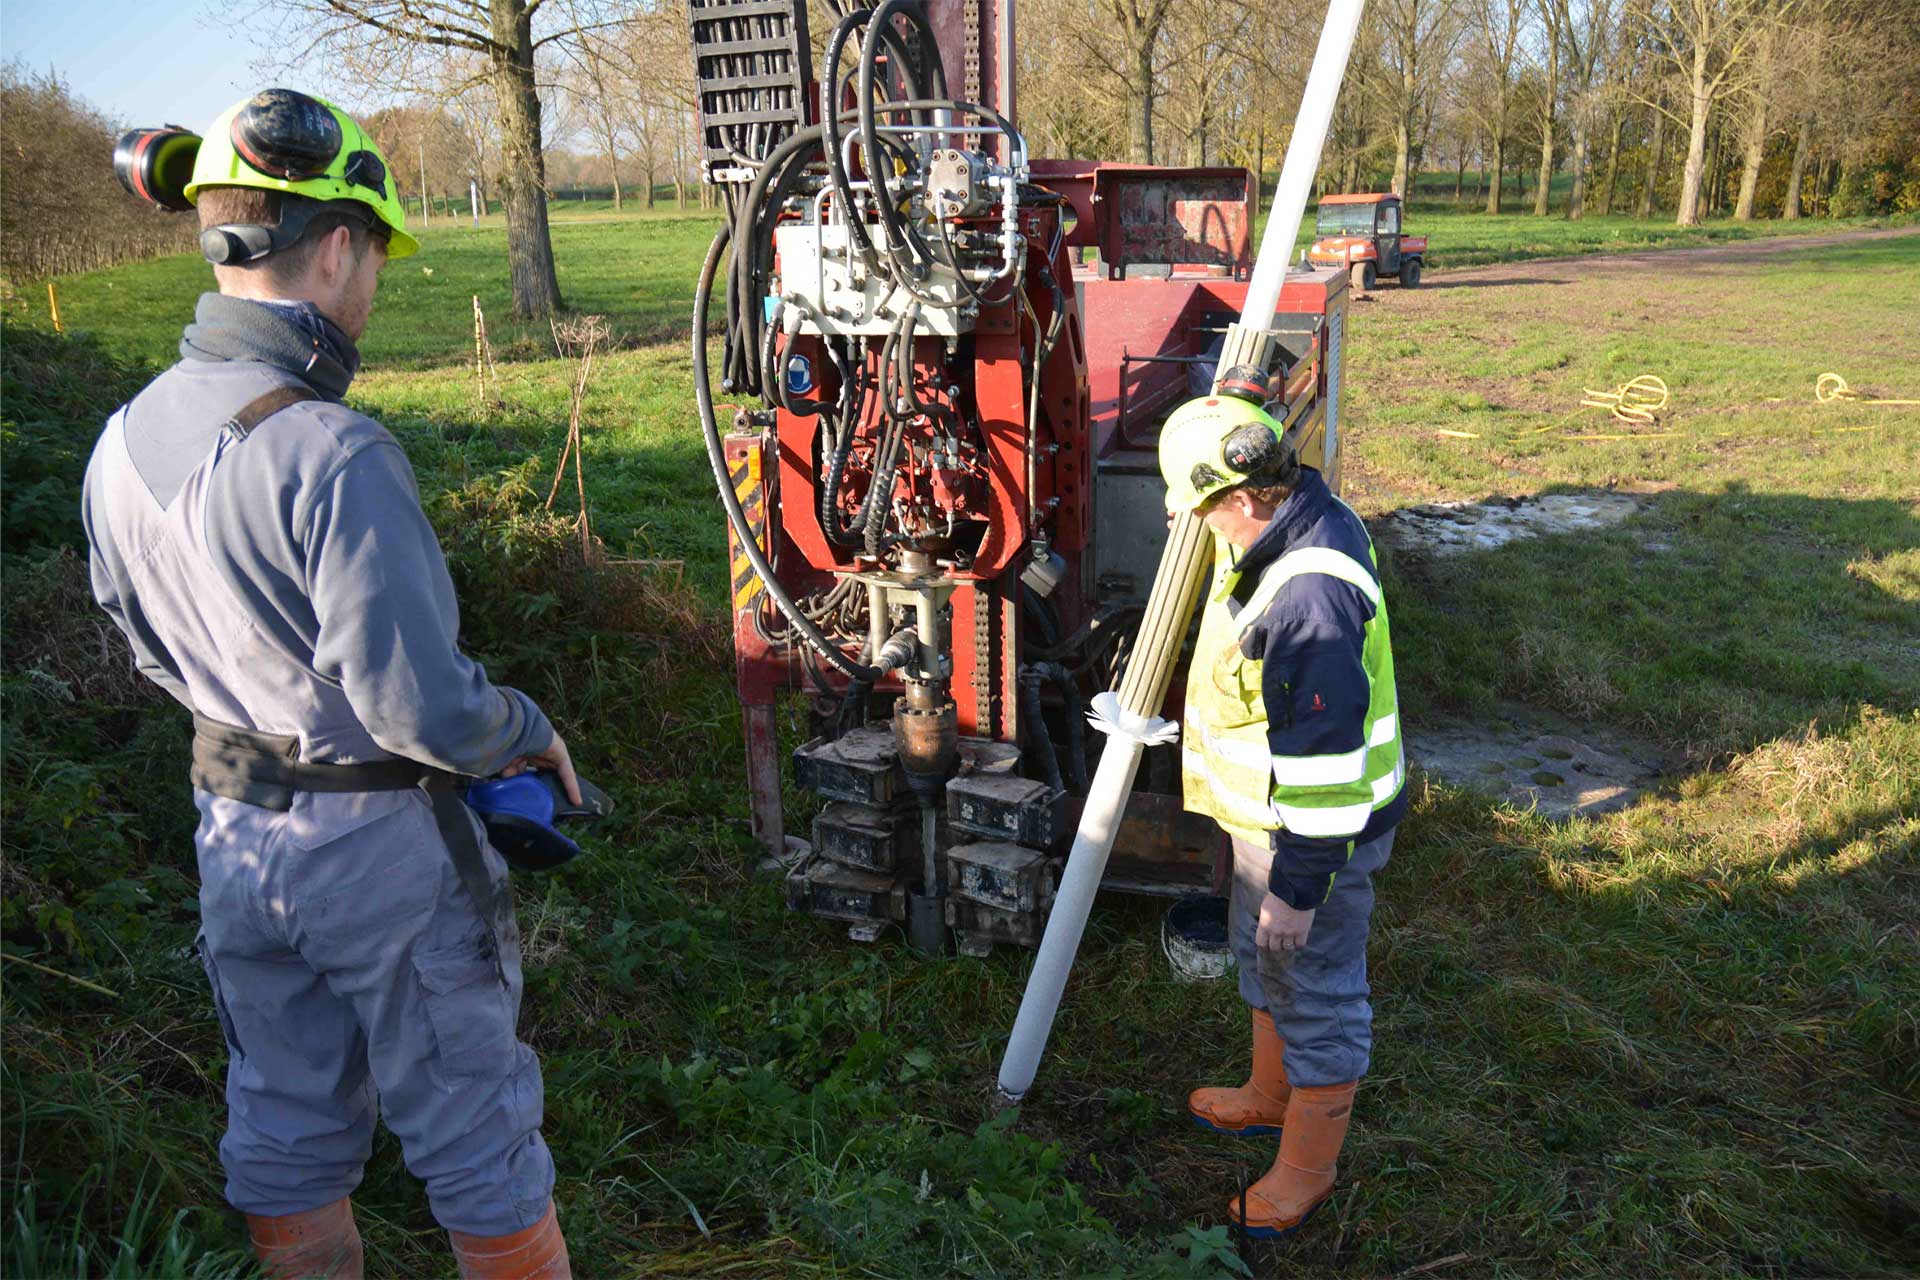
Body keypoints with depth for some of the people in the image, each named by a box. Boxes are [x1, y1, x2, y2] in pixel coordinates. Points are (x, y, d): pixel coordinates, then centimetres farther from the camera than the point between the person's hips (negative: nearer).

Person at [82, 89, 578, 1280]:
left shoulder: (124, 444, -2)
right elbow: (423, 703, -28)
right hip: (378, 844, -7)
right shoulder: (331, 455, -28)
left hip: (232, 831, 7)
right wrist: (529, 733, -9)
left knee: (285, 1123, 24)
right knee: (473, 1133, 12)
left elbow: (151, 646, 12)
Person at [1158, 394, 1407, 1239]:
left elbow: (1325, 758, -31)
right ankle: (1270, 1097, 51)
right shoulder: (1301, 519, -1)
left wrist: (1300, 884, -23)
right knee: (1262, 958, 27)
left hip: (1317, 828, -10)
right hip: (1269, 811, 10)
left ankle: (1308, 1166, 32)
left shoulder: (1311, 597, -34)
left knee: (1316, 993, 10)